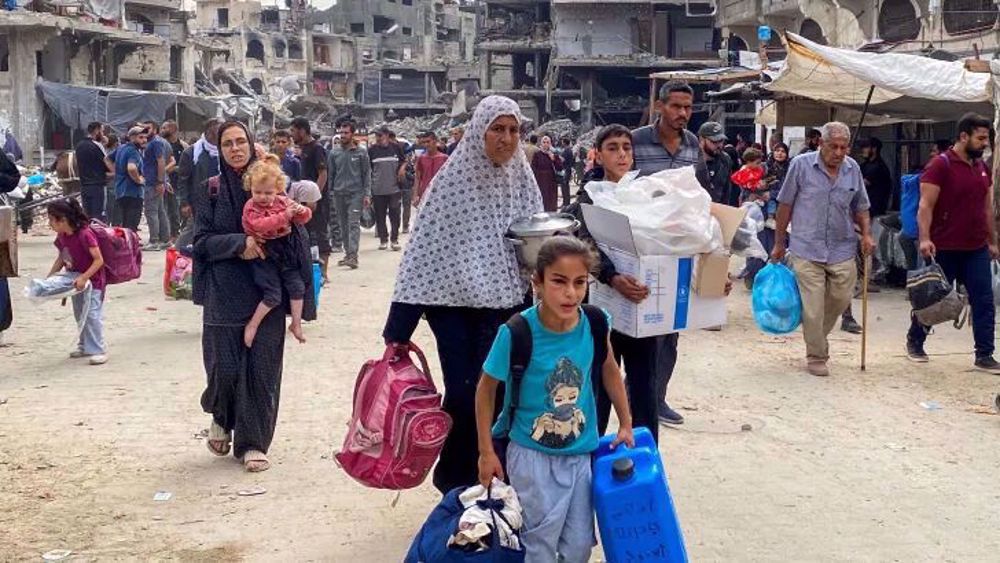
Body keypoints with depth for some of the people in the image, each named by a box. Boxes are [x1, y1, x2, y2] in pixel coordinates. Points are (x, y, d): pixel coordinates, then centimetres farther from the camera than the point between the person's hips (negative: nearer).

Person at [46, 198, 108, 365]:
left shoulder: (84, 234, -25)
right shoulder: (61, 237, 0)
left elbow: (99, 260, -26)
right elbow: (62, 258, 14)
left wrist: (84, 278, -31)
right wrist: (49, 276, 6)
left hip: (93, 281, -9)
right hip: (77, 280, 9)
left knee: (92, 314, -12)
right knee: (80, 314, 16)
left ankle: (99, 350, -8)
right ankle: (85, 346, 29)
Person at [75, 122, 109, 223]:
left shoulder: (79, 146, 12)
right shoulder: (97, 146, -11)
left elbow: (78, 166, 17)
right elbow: (107, 165, -8)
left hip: (84, 186, 8)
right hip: (97, 186, -8)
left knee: (87, 216, 11)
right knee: (100, 217, -8)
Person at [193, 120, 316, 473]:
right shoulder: (210, 191, 3)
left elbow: (295, 234, 9)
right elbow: (202, 240, -3)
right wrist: (240, 243, -16)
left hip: (267, 293, 1)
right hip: (225, 294, 0)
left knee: (262, 368, -1)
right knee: (225, 367, -2)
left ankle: (253, 443, 12)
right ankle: (222, 418, 31)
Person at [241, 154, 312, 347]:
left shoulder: (283, 201, 2)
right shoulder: (251, 207, -14)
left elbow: (304, 218, 7)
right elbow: (259, 225, -33)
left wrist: (300, 211, -18)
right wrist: (284, 215, -35)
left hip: (285, 250, 6)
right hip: (263, 253, -6)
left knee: (297, 286, 7)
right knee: (273, 295, -8)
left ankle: (296, 323, 22)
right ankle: (252, 326, 8)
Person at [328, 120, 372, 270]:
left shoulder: (361, 153, 2)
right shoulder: (334, 153, 9)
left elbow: (367, 174, 2)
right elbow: (331, 174, 13)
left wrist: (367, 194, -5)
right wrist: (329, 193, 6)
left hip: (355, 193, -4)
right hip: (339, 194, 4)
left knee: (354, 224, -12)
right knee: (343, 225, 9)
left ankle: (353, 255, -18)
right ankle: (348, 253, 18)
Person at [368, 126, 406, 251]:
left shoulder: (395, 147, 2)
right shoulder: (372, 150, 0)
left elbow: (403, 161, 18)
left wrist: (402, 168, -3)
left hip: (394, 188, 0)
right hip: (378, 190, 0)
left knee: (395, 215, 1)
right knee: (380, 216, 5)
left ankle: (394, 239, 10)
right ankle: (383, 239, 16)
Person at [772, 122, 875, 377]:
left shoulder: (853, 169, 6)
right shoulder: (801, 165, -5)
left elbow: (860, 208, 17)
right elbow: (785, 205, 1)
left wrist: (867, 234, 0)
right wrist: (779, 243, 4)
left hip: (842, 249, 4)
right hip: (807, 249, -4)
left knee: (841, 299, 8)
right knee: (813, 307, -3)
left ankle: (817, 337, 35)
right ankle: (816, 357, 12)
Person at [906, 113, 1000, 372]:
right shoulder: (941, 165, -10)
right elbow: (925, 206, -15)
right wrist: (925, 239, -26)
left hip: (977, 250, 6)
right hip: (945, 250, -6)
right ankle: (915, 341, 28)